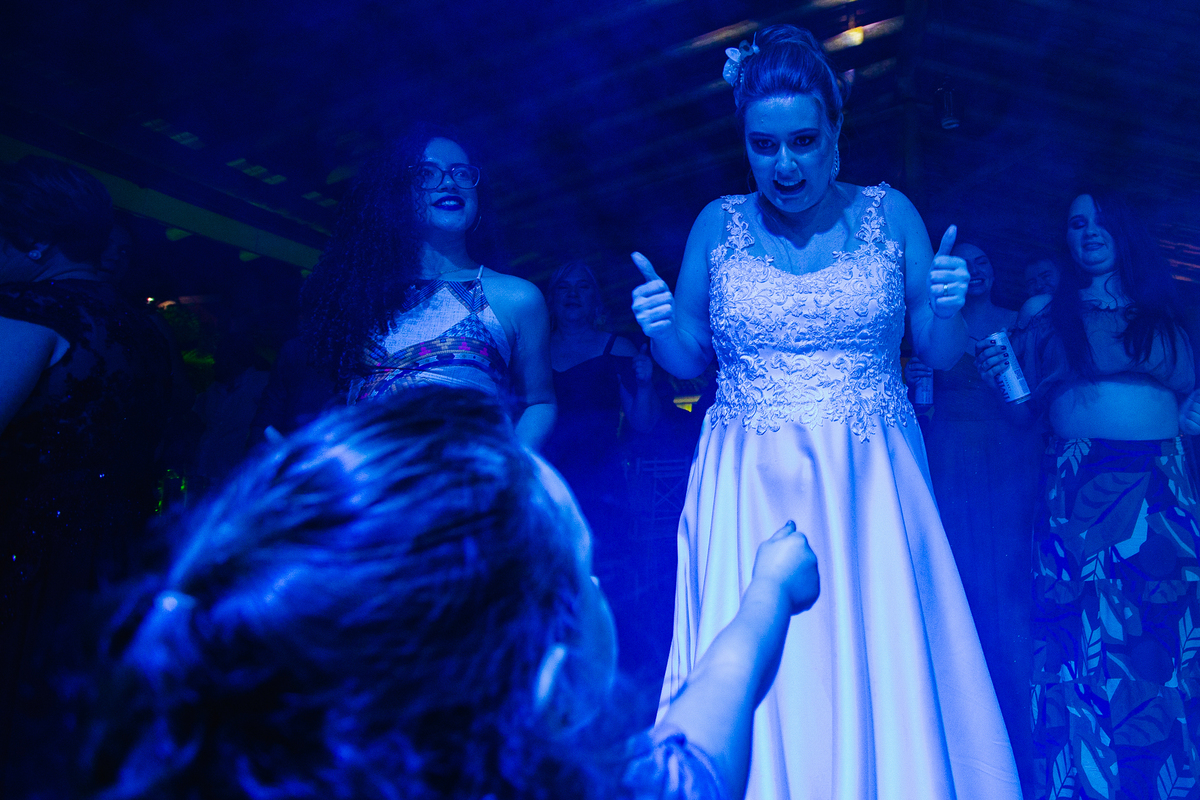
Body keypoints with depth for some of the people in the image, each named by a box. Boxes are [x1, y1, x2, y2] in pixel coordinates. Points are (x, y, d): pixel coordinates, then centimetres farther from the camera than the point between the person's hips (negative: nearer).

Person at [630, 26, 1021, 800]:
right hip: (750, 488, 0)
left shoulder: (890, 213, 3)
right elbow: (689, 359, 9)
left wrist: (950, 305, -12)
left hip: (871, 484, 1)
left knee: (884, 673, 5)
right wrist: (660, 327, -10)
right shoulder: (718, 225, 2)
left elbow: (940, 354, 8)